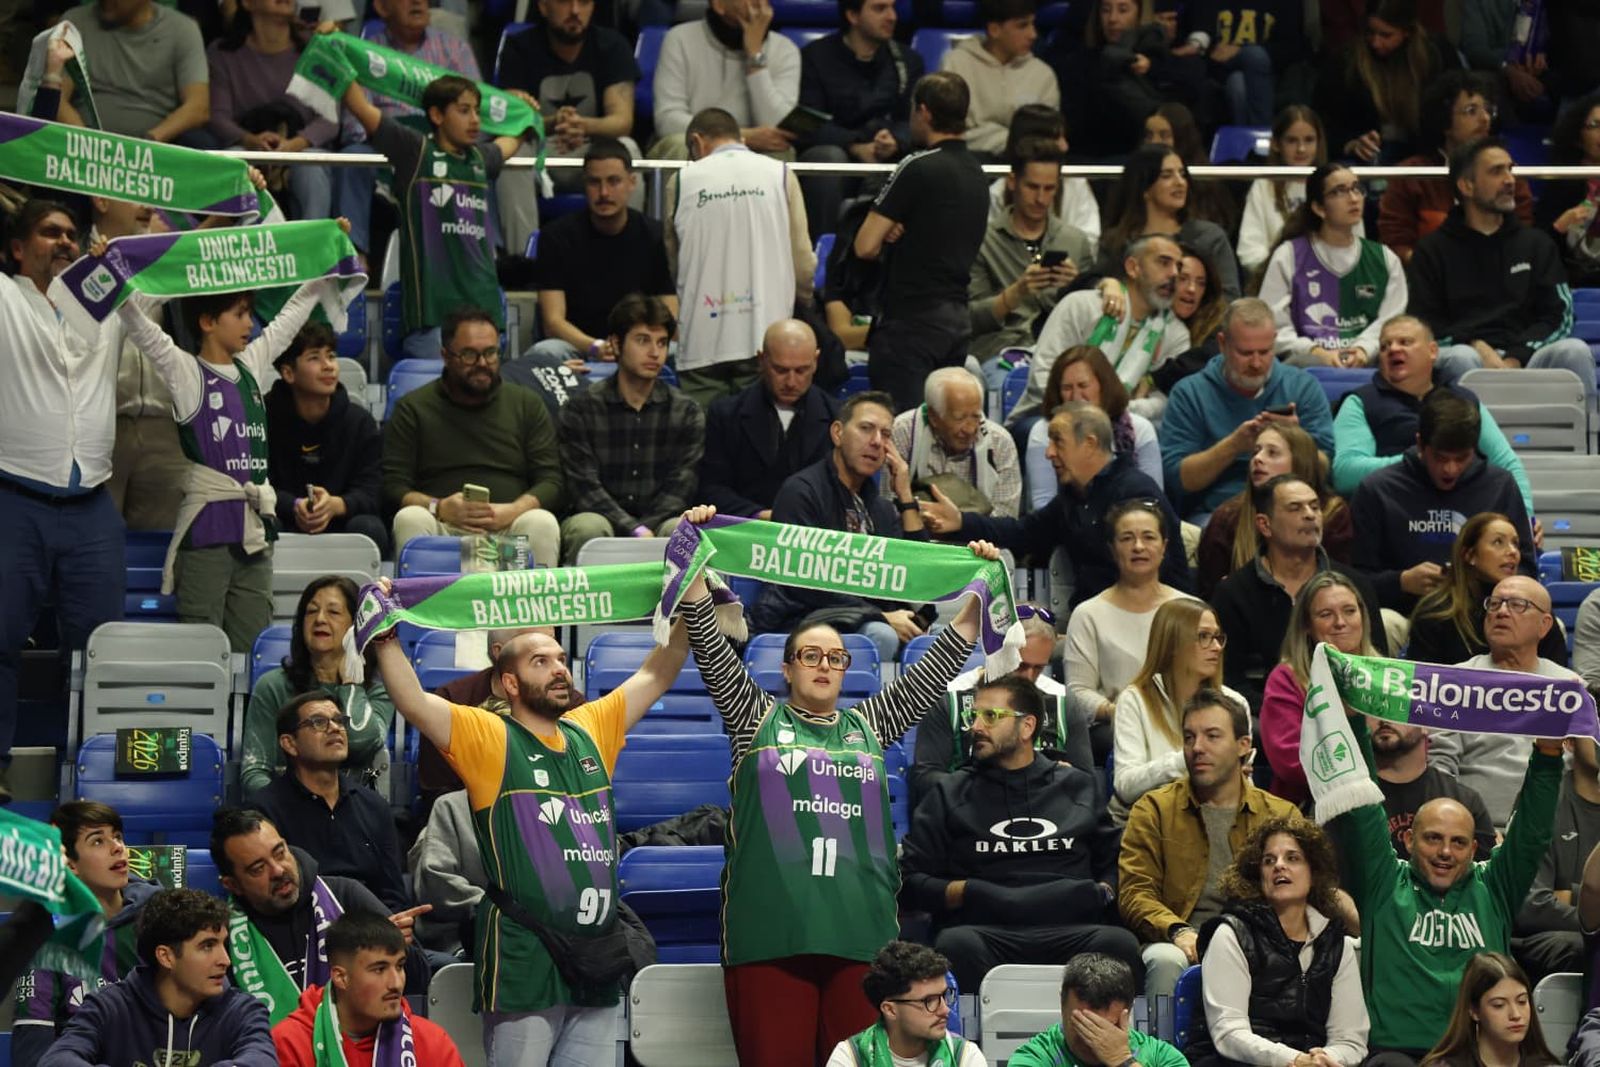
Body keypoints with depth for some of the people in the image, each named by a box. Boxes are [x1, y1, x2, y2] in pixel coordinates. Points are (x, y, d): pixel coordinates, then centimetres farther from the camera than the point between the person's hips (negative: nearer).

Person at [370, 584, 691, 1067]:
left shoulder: (590, 731, 13)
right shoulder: (490, 738, -2)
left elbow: (656, 677, 20)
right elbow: (414, 704, -15)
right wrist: (386, 635, -19)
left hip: (597, 960, 5)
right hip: (524, 964, -5)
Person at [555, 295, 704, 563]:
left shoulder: (687, 413, 9)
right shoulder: (581, 410, 2)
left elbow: (679, 488, 1)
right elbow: (586, 488, -7)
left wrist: (644, 529, -17)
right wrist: (636, 531, -21)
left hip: (659, 521, 1)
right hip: (601, 518, -1)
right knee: (589, 527, -35)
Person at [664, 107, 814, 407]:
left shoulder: (681, 181, 7)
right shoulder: (780, 174, 6)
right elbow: (803, 263, 5)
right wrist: (802, 299, 25)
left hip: (702, 340, 0)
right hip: (765, 336, 0)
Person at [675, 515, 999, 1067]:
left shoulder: (870, 724, 19)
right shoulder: (757, 720, 13)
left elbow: (939, 664, 19)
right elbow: (710, 646, 5)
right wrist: (694, 561, -1)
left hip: (860, 931, 3)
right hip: (770, 932, -2)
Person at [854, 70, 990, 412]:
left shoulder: (918, 168, -12)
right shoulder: (977, 174, 13)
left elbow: (866, 246, -14)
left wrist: (887, 235, 8)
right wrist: (898, 233, 2)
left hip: (911, 319, -8)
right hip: (958, 317, 8)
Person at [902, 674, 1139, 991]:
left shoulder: (1078, 786, 22)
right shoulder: (951, 794, 19)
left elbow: (1114, 863, 24)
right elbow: (912, 880, 12)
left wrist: (1102, 892, 3)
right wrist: (968, 892, -3)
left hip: (1069, 930, 1)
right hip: (984, 930, -1)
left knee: (1117, 943, -33)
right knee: (958, 944, -38)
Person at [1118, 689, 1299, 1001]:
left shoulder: (1281, 815, 16)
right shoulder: (1155, 809, 12)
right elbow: (1134, 892, 2)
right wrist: (1178, 932, -19)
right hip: (1177, 944, 0)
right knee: (1166, 961, -37)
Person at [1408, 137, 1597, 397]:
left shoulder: (1537, 244, 21)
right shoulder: (1433, 249, 15)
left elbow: (1559, 315, 11)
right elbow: (1424, 324, 6)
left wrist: (1515, 359, -7)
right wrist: (1475, 346, -13)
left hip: (1522, 357, 2)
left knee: (1575, 351, -28)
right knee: (1460, 358, -37)